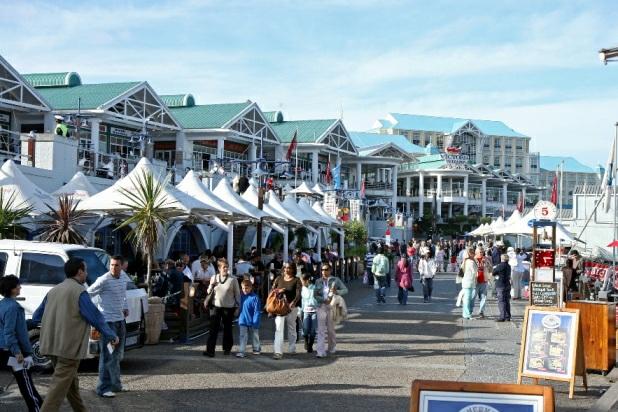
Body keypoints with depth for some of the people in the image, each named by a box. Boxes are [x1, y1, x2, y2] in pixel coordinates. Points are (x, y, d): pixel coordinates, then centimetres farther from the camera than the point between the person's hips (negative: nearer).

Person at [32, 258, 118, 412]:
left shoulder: (53, 290, 12)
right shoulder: (79, 291, -11)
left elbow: (36, 317, 18)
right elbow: (95, 318, -11)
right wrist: (112, 336, 3)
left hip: (51, 346, 8)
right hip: (69, 347, -8)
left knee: (72, 383, 21)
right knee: (59, 386, -8)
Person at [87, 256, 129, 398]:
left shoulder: (123, 281, 11)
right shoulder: (103, 280, -14)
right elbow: (88, 294, -15)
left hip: (120, 321, 8)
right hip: (107, 322, -8)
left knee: (117, 355, 17)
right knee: (107, 356, -7)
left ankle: (115, 384, 29)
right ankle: (103, 388, -2)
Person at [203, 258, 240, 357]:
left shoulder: (232, 280, -5)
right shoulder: (214, 278, 4)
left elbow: (237, 294, 0)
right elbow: (209, 292, 11)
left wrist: (237, 307, -1)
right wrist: (211, 286, -10)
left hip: (229, 308, -2)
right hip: (217, 307, 2)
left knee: (227, 329, 10)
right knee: (213, 328, -5)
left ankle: (227, 348, 26)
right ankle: (210, 350, -7)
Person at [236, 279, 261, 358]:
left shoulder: (255, 298, -15)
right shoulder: (242, 297, 2)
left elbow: (257, 311, -16)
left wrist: (255, 322, -19)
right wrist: (239, 319, 14)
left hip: (252, 322, -3)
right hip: (243, 322, 3)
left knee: (254, 336, 15)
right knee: (242, 337, -2)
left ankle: (256, 349, 32)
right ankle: (241, 351, -4)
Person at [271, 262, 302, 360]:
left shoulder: (296, 280, -2)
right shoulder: (279, 278, 7)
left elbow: (298, 294, -14)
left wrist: (293, 303, -32)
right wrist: (278, 291, -13)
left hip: (292, 307, -1)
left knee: (292, 328, 13)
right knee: (278, 328, -11)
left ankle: (292, 349, 29)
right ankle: (278, 352, -16)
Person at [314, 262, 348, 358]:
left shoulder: (335, 280, 2)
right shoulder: (318, 281, 8)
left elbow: (345, 290, 2)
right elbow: (315, 295, 5)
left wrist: (337, 292, -18)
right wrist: (324, 300, -13)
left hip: (332, 307, -1)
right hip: (321, 307, 1)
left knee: (331, 329, 8)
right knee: (321, 330, -7)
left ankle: (332, 348, 30)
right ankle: (321, 352, -10)